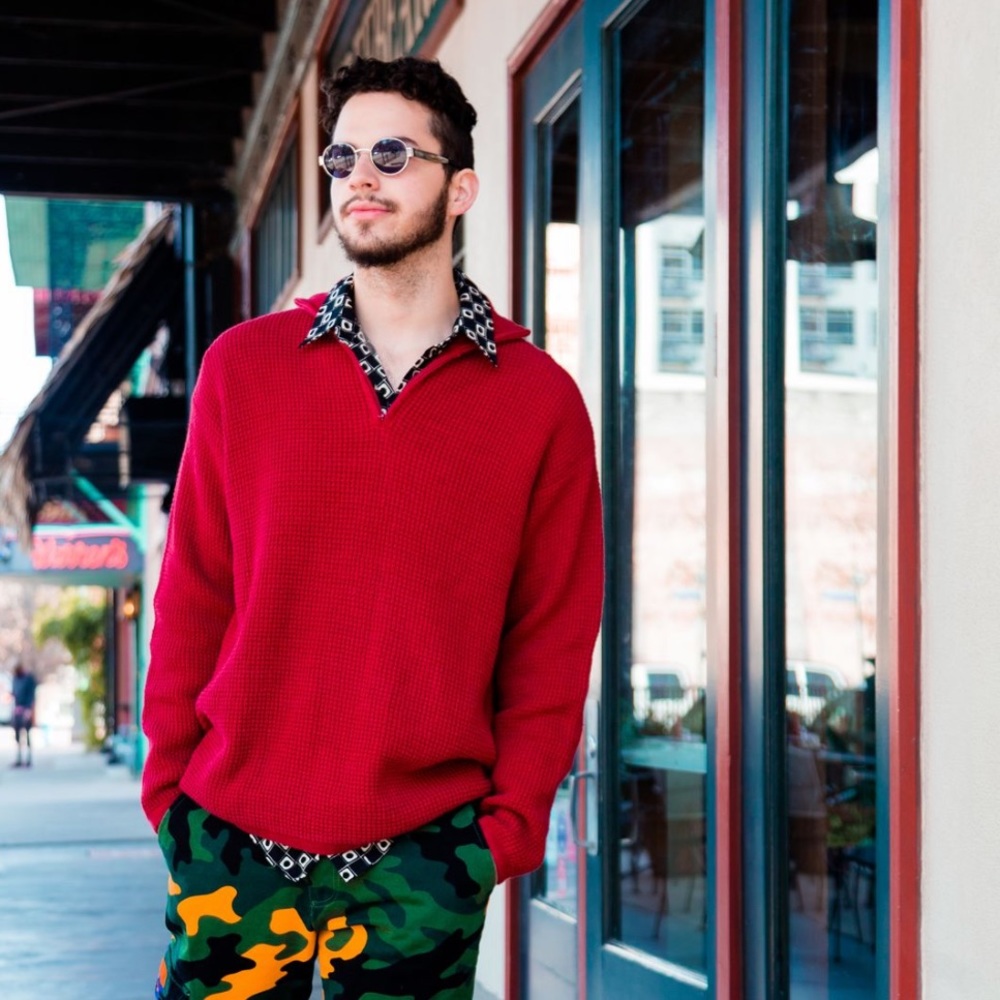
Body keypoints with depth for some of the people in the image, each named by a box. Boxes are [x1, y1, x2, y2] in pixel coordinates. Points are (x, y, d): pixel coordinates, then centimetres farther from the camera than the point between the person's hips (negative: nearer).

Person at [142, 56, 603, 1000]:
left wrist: (513, 818, -4)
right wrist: (167, 779, 3)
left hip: (426, 855, -1)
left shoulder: (541, 401, 1)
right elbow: (192, 596, 6)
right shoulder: (241, 366, 5)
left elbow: (553, 641, 2)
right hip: (228, 835, 1)